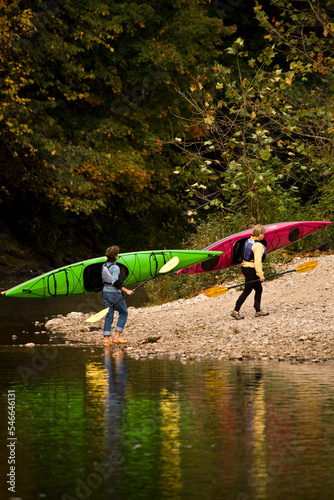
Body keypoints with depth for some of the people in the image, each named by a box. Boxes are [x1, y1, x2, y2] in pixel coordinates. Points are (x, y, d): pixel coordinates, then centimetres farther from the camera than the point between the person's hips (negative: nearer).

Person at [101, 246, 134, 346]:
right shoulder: (115, 268, -18)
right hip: (115, 293, -7)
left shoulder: (104, 266, 7)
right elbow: (115, 283, -26)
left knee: (109, 315, 9)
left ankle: (106, 339, 3)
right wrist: (126, 291, -25)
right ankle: (117, 337, 2)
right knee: (123, 313, 9)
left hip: (106, 293, 7)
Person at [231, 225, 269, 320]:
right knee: (247, 291, -3)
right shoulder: (258, 245, -19)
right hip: (251, 270, -10)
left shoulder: (249, 241, 10)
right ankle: (236, 311, -2)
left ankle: (258, 311, 21)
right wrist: (260, 275, -20)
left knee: (259, 289, 16)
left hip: (246, 267, 10)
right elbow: (257, 261, -23)